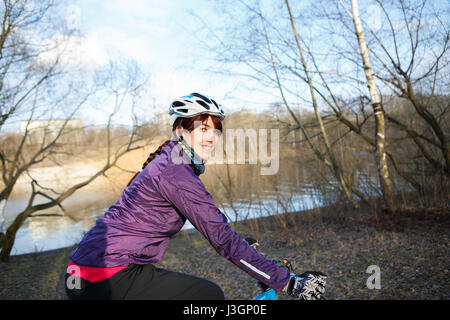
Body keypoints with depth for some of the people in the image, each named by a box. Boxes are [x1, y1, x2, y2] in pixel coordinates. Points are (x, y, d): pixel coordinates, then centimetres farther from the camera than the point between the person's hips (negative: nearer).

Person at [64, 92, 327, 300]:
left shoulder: (168, 162, 10)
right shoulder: (175, 172, -20)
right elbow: (222, 239, -24)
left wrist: (243, 244, 24)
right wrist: (289, 282, -21)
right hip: (108, 279, -10)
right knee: (209, 296, -9)